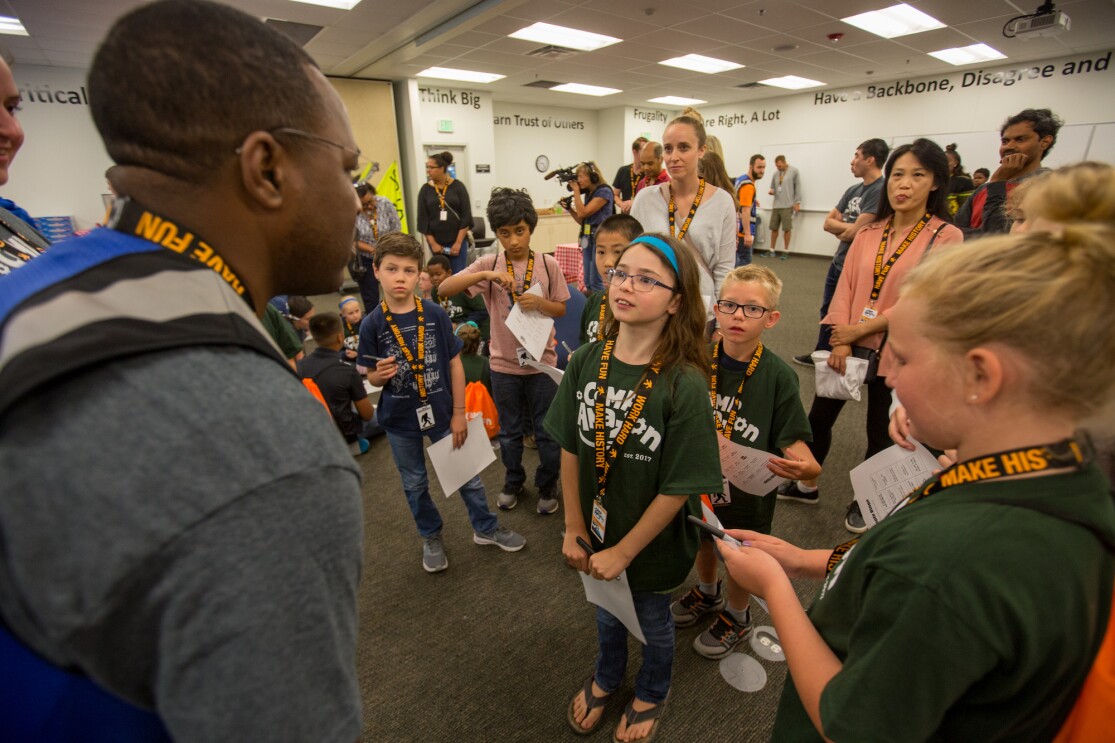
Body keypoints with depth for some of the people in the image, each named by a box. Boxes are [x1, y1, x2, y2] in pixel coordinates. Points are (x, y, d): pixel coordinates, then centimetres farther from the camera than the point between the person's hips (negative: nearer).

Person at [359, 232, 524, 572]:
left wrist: (459, 413, -4)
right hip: (399, 419, 1)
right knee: (415, 483, 17)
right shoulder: (372, 324, -10)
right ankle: (431, 538, 40)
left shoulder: (436, 314, -11)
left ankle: (486, 528, 35)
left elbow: (455, 364, -5)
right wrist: (381, 375, -25)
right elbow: (372, 377, 0)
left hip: (441, 411, 0)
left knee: (467, 473, 12)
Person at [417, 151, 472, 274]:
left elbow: (466, 216, -4)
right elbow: (423, 219, 3)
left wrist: (458, 242, -10)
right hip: (436, 243, 2)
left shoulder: (458, 187, -1)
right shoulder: (425, 190, 3)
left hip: (457, 241, -2)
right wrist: (432, 243, -5)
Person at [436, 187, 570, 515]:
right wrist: (485, 275, -29)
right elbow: (445, 288, -16)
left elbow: (561, 309, 2)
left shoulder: (548, 264, -6)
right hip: (503, 364, 1)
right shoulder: (489, 263, -6)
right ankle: (513, 482, 41)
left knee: (547, 432, 12)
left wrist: (539, 302, -19)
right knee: (509, 431, 19)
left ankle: (547, 486, 35)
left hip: (541, 361, -1)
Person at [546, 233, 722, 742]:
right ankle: (606, 678, 62)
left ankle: (650, 694, 59)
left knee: (653, 622, 26)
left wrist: (623, 551, -14)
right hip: (596, 534, 3)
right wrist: (574, 529, -4)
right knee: (607, 610, 30)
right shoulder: (586, 363, -14)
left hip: (652, 543, -3)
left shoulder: (685, 385, -27)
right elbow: (570, 450, -7)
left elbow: (678, 488, -22)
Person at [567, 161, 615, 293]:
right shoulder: (588, 194, 15)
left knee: (596, 281, -9)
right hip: (588, 238, 8)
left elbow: (583, 212, -16)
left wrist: (576, 191, -7)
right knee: (588, 282, 8)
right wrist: (569, 208, 5)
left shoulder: (604, 191, -9)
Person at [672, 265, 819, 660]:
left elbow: (793, 440, -19)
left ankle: (736, 616, 50)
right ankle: (707, 593, 58)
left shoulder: (778, 376, -21)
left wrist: (803, 467, -38)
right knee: (702, 541, 26)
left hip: (748, 487, -3)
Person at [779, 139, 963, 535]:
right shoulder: (869, 233, 5)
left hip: (894, 352, -4)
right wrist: (840, 343, -10)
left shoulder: (945, 237, -8)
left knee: (881, 431, 11)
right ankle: (805, 484, 31)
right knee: (819, 416, 11)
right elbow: (845, 288, 0)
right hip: (849, 344, 4)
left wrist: (859, 330, -15)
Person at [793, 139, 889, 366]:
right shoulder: (853, 190, 8)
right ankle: (821, 354, 36)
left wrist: (840, 229, -4)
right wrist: (848, 228, -12)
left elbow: (855, 232, -23)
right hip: (837, 262, 9)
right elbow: (828, 222, 5)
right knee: (828, 312, 19)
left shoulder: (880, 190, -18)